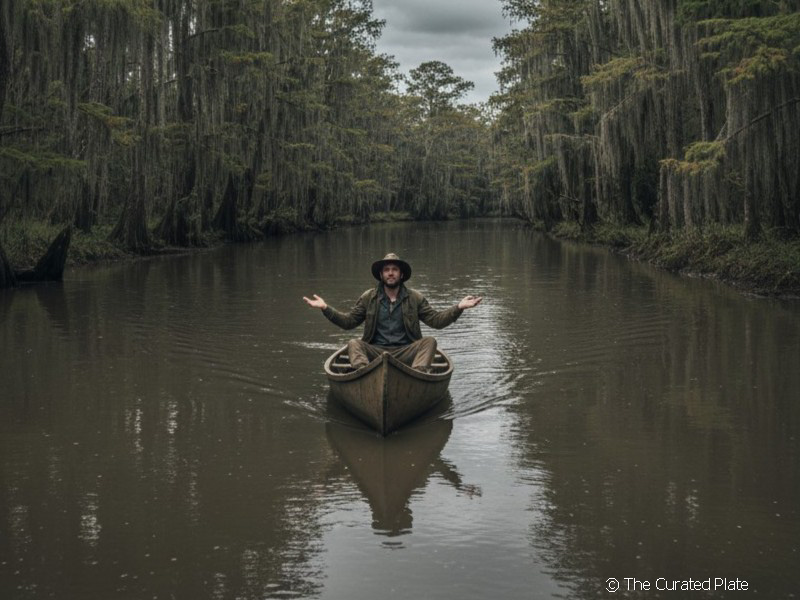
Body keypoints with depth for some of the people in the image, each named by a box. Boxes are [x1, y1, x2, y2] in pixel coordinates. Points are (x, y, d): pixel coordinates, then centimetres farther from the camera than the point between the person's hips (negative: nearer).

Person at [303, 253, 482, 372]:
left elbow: (436, 320, 7)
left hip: (405, 352, 0)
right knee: (353, 344, -24)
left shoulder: (415, 298, 11)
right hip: (375, 351, 0)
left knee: (429, 341, -24)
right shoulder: (368, 297, 12)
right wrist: (325, 308, 1)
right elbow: (348, 321, 12)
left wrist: (458, 308, -5)